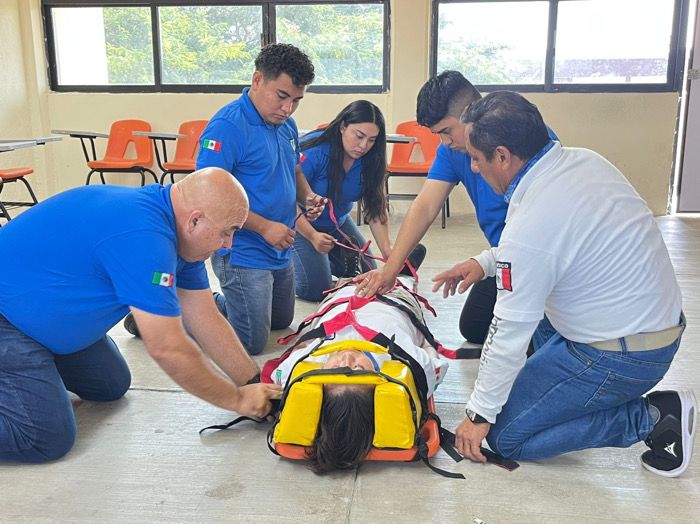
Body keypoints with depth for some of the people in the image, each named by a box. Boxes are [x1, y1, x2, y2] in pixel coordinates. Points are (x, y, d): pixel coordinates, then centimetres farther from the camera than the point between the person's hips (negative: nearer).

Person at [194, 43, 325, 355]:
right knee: (251, 342, -2)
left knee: (281, 323, 25)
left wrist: (307, 197, -1)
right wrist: (264, 227, -25)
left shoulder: (286, 124, 6)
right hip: (243, 254, -9)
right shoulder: (228, 126, -21)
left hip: (281, 250, 9)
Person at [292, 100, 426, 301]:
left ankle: (321, 261, 30)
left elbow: (377, 208, -16)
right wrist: (313, 236, -41)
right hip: (302, 224, -6)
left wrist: (387, 250, -30)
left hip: (338, 224, 6)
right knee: (316, 289, -15)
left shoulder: (370, 160, -13)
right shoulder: (313, 151, -29)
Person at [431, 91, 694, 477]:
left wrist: (479, 414, -6)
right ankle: (563, 389, 20)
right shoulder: (583, 159, -3)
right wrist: (486, 261, 10)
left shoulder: (530, 224, -28)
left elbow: (509, 334, -20)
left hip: (620, 358, -9)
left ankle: (652, 418, -2)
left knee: (506, 437, 1)